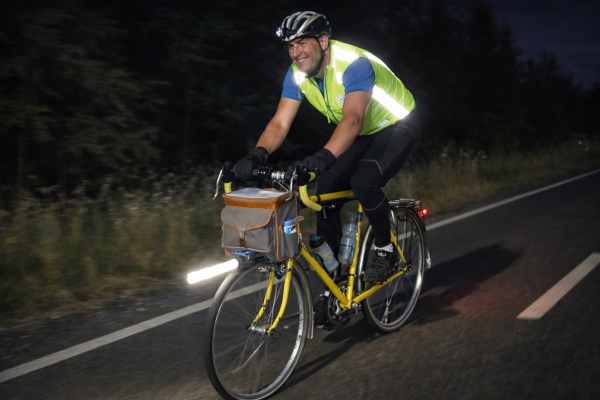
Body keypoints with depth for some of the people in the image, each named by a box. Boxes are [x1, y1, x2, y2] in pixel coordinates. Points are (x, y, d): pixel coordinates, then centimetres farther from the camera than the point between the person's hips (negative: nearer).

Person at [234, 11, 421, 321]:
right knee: (324, 193, -9)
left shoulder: (354, 64, -32)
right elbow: (280, 124, -17)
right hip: (362, 135, 7)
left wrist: (325, 155, -63)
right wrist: (256, 155, -37)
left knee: (363, 181, -33)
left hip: (398, 126, -7)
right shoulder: (297, 75, -11)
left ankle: (385, 248, -5)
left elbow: (353, 119, -46)